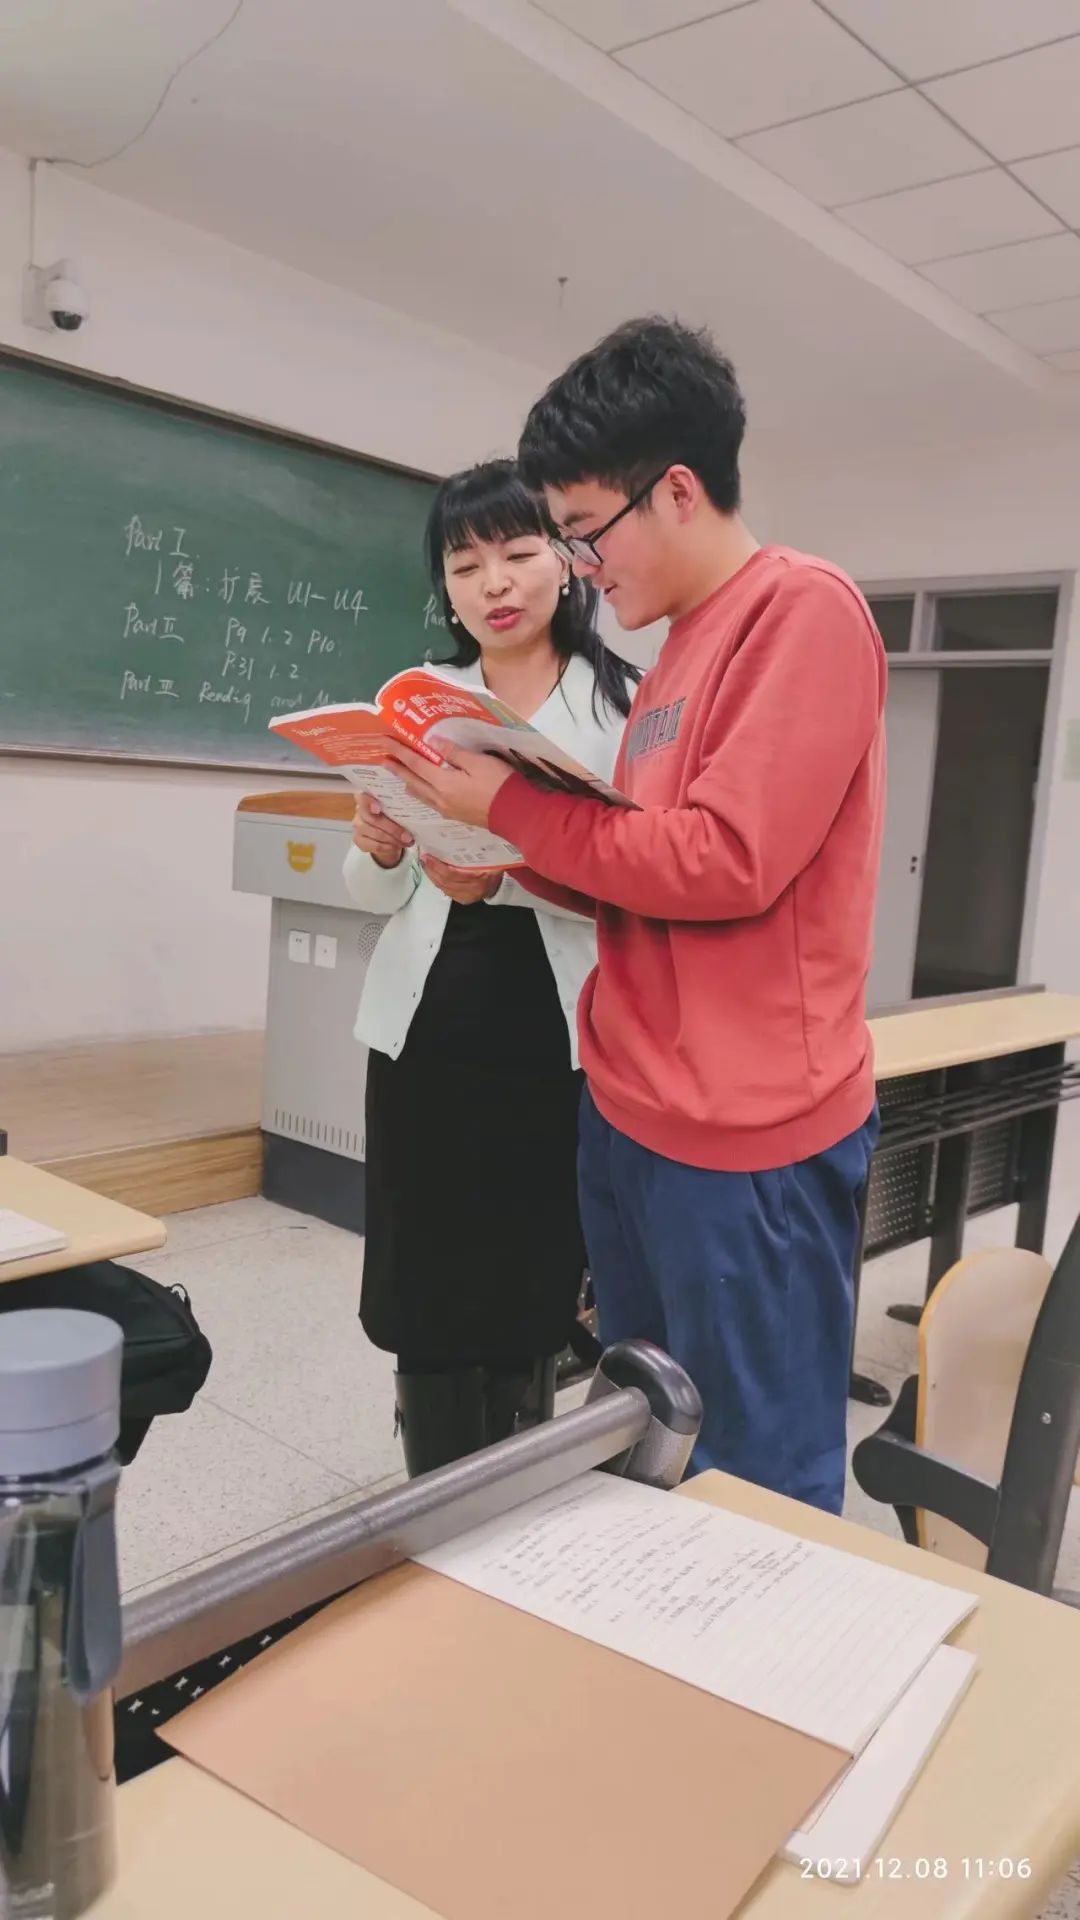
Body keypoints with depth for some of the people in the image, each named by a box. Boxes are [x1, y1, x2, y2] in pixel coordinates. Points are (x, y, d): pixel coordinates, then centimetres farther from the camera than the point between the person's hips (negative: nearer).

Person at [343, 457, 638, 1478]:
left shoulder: (625, 701, -2)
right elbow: (375, 895, 10)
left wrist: (507, 877, -25)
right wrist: (377, 849, -13)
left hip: (557, 1036, -2)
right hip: (428, 1029, 3)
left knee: (534, 1288, 7)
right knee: (426, 1285, 6)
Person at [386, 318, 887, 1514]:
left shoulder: (803, 610, -11)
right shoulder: (682, 647, 15)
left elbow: (726, 864, -20)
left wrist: (512, 807, -11)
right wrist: (515, 861, 4)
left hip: (745, 1135, -9)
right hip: (628, 1111, 9)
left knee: (756, 1492, 6)